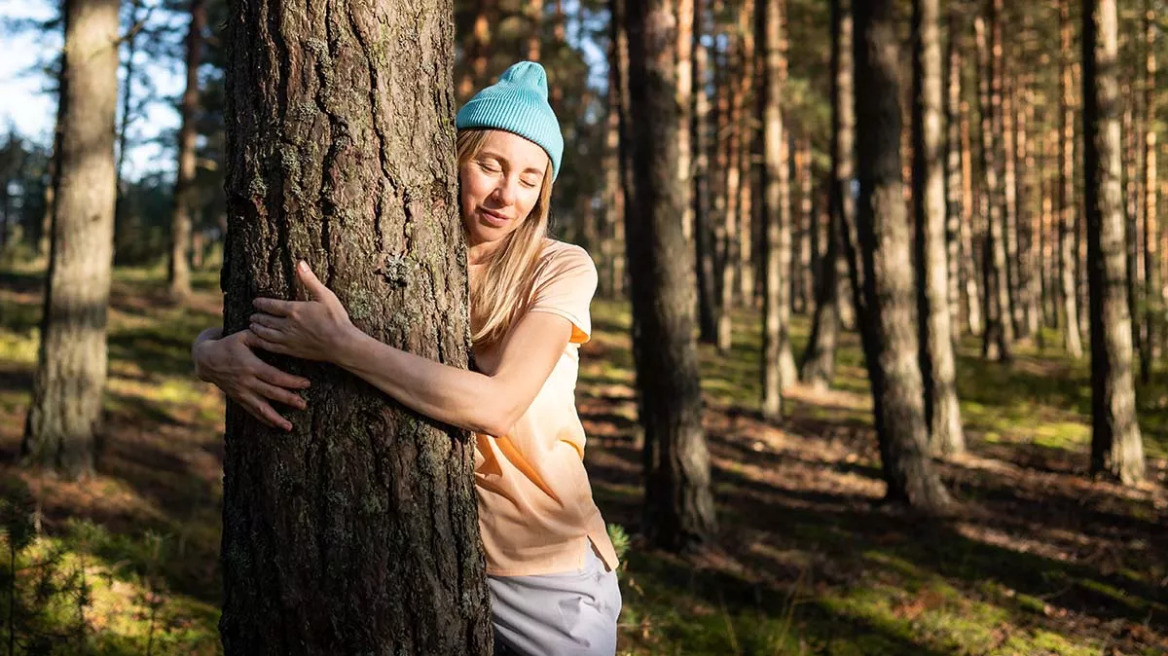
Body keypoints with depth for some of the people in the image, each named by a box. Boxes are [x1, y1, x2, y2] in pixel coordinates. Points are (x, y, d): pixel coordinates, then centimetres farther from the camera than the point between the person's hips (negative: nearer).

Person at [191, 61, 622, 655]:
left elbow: (498, 403, -27)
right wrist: (216, 356, -28)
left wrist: (341, 345, -31)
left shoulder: (560, 269, -10)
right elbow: (211, 339, -4)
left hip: (546, 570, -2)